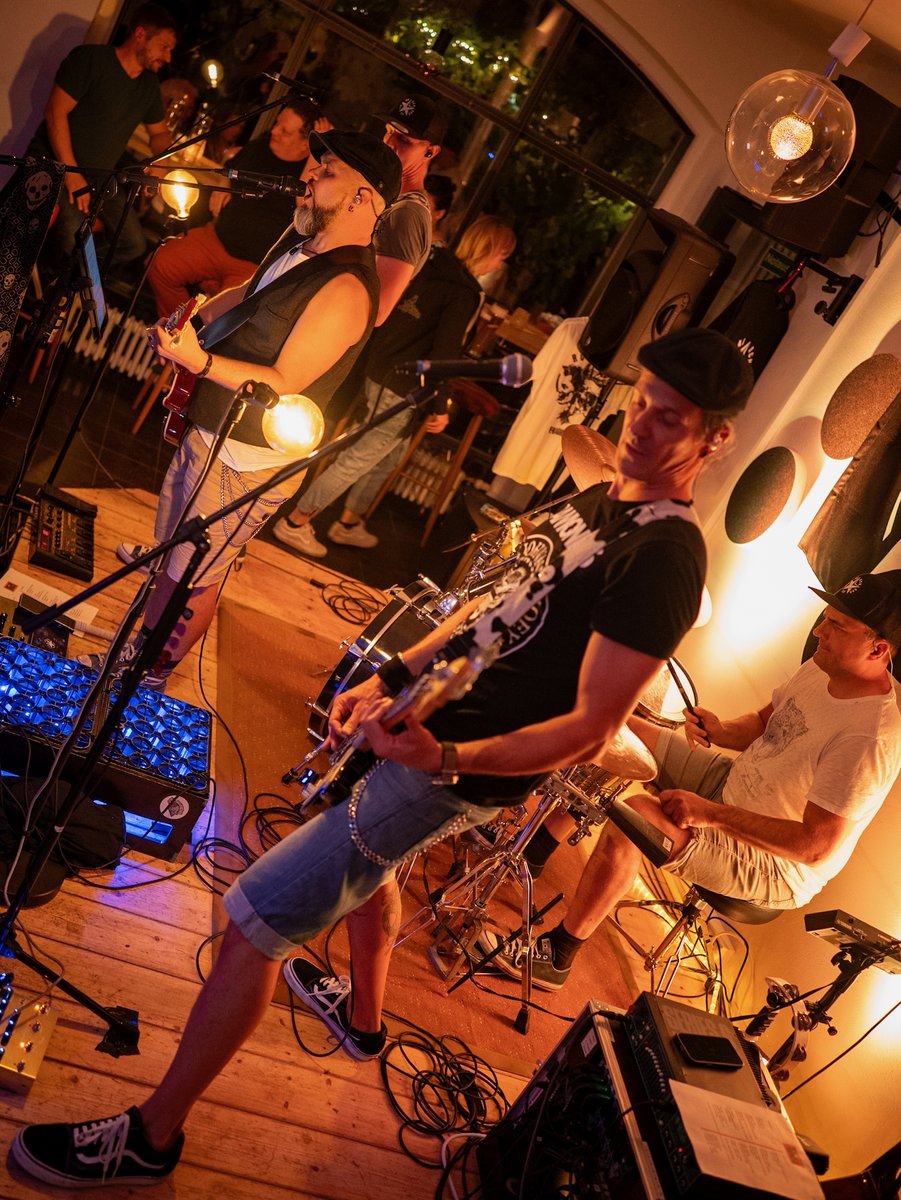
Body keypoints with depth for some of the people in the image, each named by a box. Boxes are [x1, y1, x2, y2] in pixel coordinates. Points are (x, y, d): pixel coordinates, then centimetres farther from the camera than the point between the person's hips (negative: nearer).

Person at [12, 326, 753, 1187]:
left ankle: (151, 1137, 13)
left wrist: (447, 757, -37)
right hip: (419, 714, 10)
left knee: (251, 920, -7)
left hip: (450, 776, -10)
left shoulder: (665, 557, -23)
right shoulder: (598, 499, 6)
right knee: (365, 860, 34)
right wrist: (393, 676, 10)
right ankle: (362, 1016, 60)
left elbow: (591, 731, -25)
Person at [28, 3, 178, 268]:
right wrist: (72, 174, -23)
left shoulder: (150, 84, 8)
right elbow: (55, 112, -17)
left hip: (99, 178, 7)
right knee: (73, 240, -30)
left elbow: (160, 132, 19)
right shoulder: (90, 59, -12)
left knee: (134, 245, -6)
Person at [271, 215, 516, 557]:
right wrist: (440, 407, -10)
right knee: (359, 459, 2)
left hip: (376, 372, 9)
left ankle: (349, 523, 36)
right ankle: (295, 523, 12)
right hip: (400, 391, -9)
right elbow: (444, 354, -20)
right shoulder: (465, 294, -18)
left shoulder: (429, 262, 6)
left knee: (391, 454, 23)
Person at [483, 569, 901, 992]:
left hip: (776, 867, -9)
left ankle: (555, 957, -11)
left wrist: (711, 813, -30)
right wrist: (721, 731, -12)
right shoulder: (822, 668, -4)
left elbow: (817, 846, -31)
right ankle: (535, 850, 16)